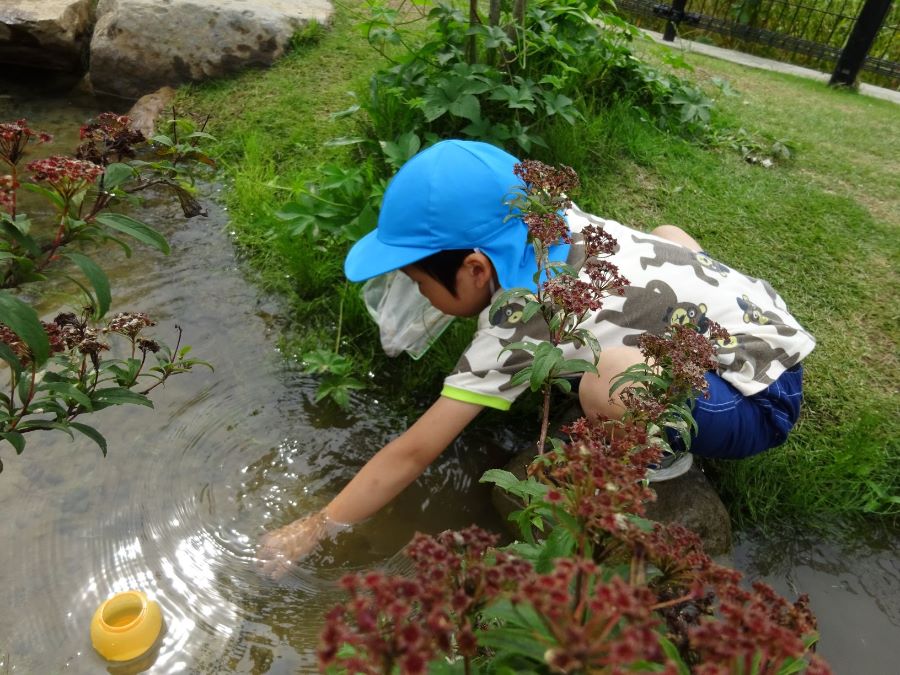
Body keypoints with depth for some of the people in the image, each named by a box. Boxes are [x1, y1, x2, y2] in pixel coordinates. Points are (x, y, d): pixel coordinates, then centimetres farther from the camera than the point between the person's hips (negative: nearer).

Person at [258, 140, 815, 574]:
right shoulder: (555, 219, -3)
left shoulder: (517, 326, -24)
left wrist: (312, 531, -6)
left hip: (761, 401, -8)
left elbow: (413, 453, -18)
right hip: (765, 326, 9)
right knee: (669, 233, 25)